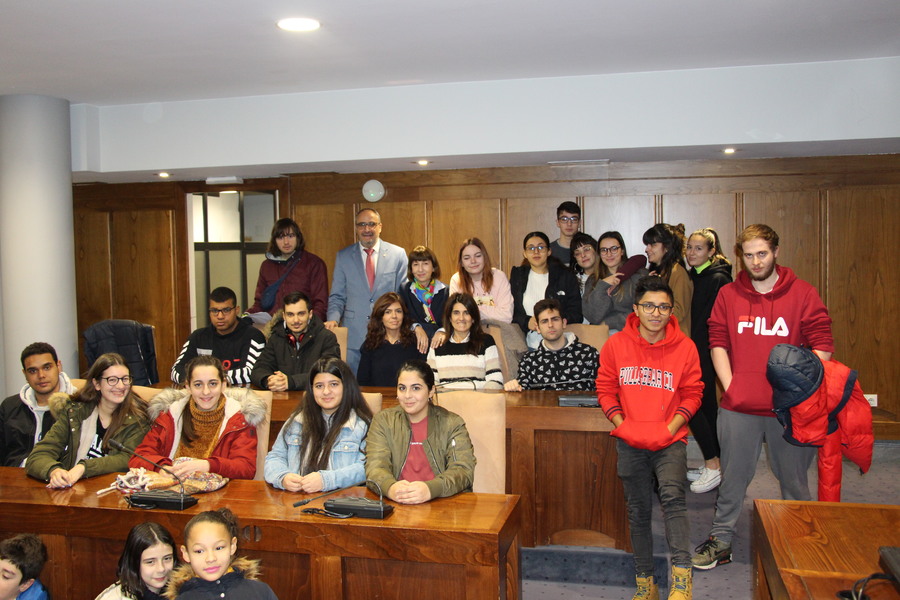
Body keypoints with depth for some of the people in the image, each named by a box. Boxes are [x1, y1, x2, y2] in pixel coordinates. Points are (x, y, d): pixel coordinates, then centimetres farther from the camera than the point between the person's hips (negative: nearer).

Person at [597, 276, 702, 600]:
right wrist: (622, 425, -6)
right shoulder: (616, 344, -1)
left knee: (673, 496, -25)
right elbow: (605, 388, 5)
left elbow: (692, 393, 2)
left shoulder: (684, 347, -3)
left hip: (670, 439, -2)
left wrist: (671, 428, -9)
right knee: (638, 511, 10)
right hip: (630, 441, 2)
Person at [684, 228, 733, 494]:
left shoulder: (718, 279, -13)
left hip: (707, 352, -8)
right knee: (706, 405, 12)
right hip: (695, 350, 8)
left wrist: (695, 351, -19)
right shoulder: (693, 276, 13)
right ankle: (713, 464, 21)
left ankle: (713, 465, 3)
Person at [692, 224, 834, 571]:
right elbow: (718, 343, 5)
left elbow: (822, 347, -2)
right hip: (739, 408, 1)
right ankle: (721, 541, 23)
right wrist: (730, 386, -5)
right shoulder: (728, 295, 6)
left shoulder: (803, 294, 0)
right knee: (733, 477, 10)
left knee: (794, 478, 11)